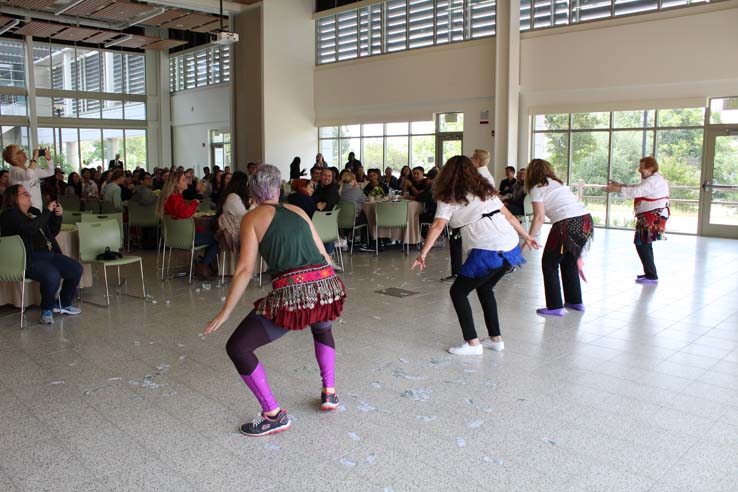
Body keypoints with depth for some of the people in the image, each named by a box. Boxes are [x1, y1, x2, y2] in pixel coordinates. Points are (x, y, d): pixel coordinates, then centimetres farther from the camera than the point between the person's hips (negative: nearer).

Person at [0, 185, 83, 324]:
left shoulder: (34, 212, 20)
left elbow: (53, 233, 27)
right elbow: (31, 228, -24)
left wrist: (57, 216, 11)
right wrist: (48, 211, -15)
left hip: (49, 254, 8)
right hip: (30, 259, -8)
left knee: (77, 269, -4)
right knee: (52, 276, -33)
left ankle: (63, 304, 15)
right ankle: (47, 310, -6)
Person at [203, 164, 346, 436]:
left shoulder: (252, 218, 7)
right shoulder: (297, 211, 20)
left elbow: (245, 269, -2)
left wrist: (225, 311, 2)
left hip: (293, 291, -6)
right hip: (328, 284, 6)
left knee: (237, 347, 7)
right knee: (322, 329, 40)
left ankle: (274, 415, 7)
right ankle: (329, 393, 36)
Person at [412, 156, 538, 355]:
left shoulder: (449, 197, 4)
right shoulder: (486, 190, 21)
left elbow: (437, 226, -8)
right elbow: (508, 216, 22)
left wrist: (423, 253, -9)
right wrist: (526, 236, 30)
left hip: (486, 251, -7)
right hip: (510, 246, 7)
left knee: (458, 292, 7)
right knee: (485, 288, 26)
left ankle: (472, 343, 2)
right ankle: (496, 339, 27)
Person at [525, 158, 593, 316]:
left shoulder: (537, 188, 4)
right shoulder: (559, 183, 24)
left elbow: (539, 218, -7)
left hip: (567, 225, -7)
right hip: (586, 220, 7)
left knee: (549, 264, 8)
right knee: (570, 262, 24)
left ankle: (555, 307, 8)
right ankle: (575, 302, 33)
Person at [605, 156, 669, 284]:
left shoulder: (655, 180, -16)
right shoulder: (653, 179, 17)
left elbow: (637, 191, -26)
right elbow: (638, 187, 21)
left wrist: (616, 189, -23)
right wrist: (620, 184, 12)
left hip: (653, 217, -11)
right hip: (648, 217, 11)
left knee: (642, 245, -9)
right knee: (644, 245, 19)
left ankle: (652, 276, -5)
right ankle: (650, 273, 30)